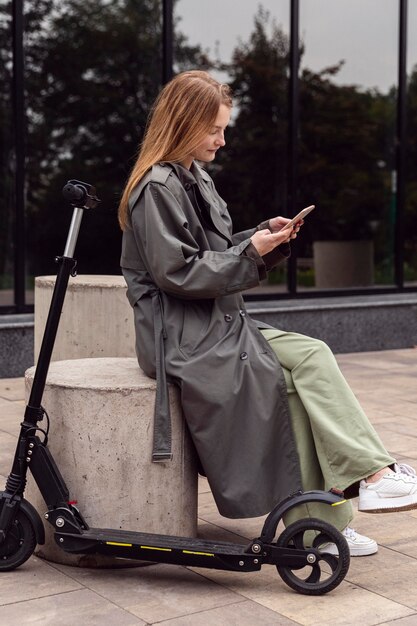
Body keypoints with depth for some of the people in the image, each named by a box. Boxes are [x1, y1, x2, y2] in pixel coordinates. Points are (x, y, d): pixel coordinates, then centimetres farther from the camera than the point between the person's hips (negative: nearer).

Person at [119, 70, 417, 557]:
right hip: (183, 338, -8)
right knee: (302, 371, -19)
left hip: (219, 324, 8)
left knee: (312, 356, -11)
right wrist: (250, 251, -14)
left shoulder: (195, 179, 18)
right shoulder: (158, 188, -12)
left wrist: (266, 237, 4)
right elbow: (178, 272, -18)